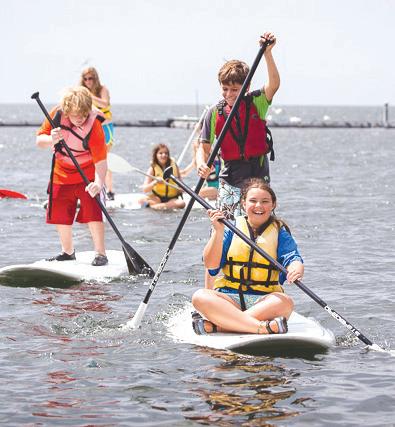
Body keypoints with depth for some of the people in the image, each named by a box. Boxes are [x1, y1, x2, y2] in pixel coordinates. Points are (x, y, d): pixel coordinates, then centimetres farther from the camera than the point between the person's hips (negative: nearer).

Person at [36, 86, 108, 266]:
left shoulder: (94, 127, -27)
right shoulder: (57, 114, -16)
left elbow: (100, 160, -30)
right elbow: (39, 140, -9)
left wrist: (99, 182, -47)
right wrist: (51, 140, -32)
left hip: (87, 173, -4)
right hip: (61, 173, 4)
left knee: (92, 211, -15)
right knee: (60, 214, 8)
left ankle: (100, 253, -6)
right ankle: (68, 252, 27)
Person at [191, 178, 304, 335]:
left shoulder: (280, 232, 10)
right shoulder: (231, 228, 10)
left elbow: (292, 257, -8)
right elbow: (211, 265, 0)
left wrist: (296, 269, -32)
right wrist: (218, 232, -12)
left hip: (264, 300, 0)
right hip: (228, 298, 1)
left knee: (285, 302, -33)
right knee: (200, 297, -28)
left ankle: (213, 325, -37)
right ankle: (264, 328, -41)